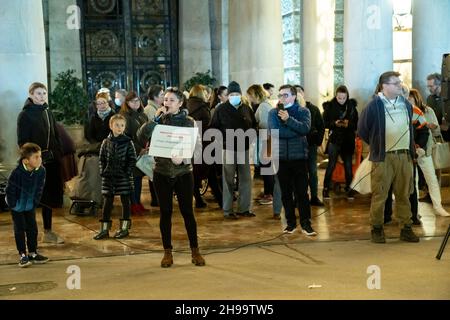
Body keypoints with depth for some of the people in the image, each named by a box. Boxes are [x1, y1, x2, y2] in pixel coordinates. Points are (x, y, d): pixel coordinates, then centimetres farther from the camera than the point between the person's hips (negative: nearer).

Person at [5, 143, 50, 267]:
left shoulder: (41, 171, -16)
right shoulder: (17, 173, -29)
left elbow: (39, 189, -1)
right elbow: (10, 190, -18)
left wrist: (34, 203, 0)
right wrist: (13, 205, -11)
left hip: (30, 206, 4)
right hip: (17, 206, -4)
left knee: (32, 229, 7)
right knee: (20, 230, 1)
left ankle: (33, 253, 19)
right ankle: (23, 255, 9)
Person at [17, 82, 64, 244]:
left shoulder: (48, 113, 12)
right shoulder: (25, 115, -6)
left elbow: (56, 137, 16)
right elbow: (23, 141, -10)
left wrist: (58, 155, 7)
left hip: (51, 162, 6)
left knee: (50, 197, 11)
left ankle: (48, 232, 20)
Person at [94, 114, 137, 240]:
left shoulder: (128, 142, -4)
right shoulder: (106, 142, 4)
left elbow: (132, 160, -4)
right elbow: (102, 158, 10)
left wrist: (127, 172, -12)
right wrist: (102, 171, 1)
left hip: (124, 177, -3)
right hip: (109, 176, 3)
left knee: (125, 201, 5)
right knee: (107, 202, 6)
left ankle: (124, 228, 15)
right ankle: (104, 229, 10)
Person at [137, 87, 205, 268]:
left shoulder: (189, 122, 0)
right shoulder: (158, 121, 4)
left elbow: (197, 146, -5)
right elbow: (141, 136, -10)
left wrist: (183, 158, -22)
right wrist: (156, 119, -15)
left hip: (184, 172, -1)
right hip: (162, 173, 2)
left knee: (187, 211, 1)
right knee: (165, 212, 6)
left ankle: (195, 251, 13)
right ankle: (167, 252, 15)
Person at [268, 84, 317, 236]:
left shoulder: (303, 112, 3)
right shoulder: (273, 113, 5)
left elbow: (305, 128, -16)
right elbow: (274, 132, -11)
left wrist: (288, 119, -25)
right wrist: (295, 132, -11)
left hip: (299, 157, -2)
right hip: (281, 157, 2)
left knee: (302, 192, -1)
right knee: (286, 193, 8)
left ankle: (306, 223, 6)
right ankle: (291, 223, 17)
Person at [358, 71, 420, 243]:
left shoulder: (406, 104, 9)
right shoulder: (374, 106, -8)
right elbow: (362, 130, 0)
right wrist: (377, 145, 6)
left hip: (404, 156, 5)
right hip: (383, 158, -5)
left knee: (404, 195, 9)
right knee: (379, 195, -1)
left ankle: (406, 228, 16)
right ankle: (376, 229, 10)